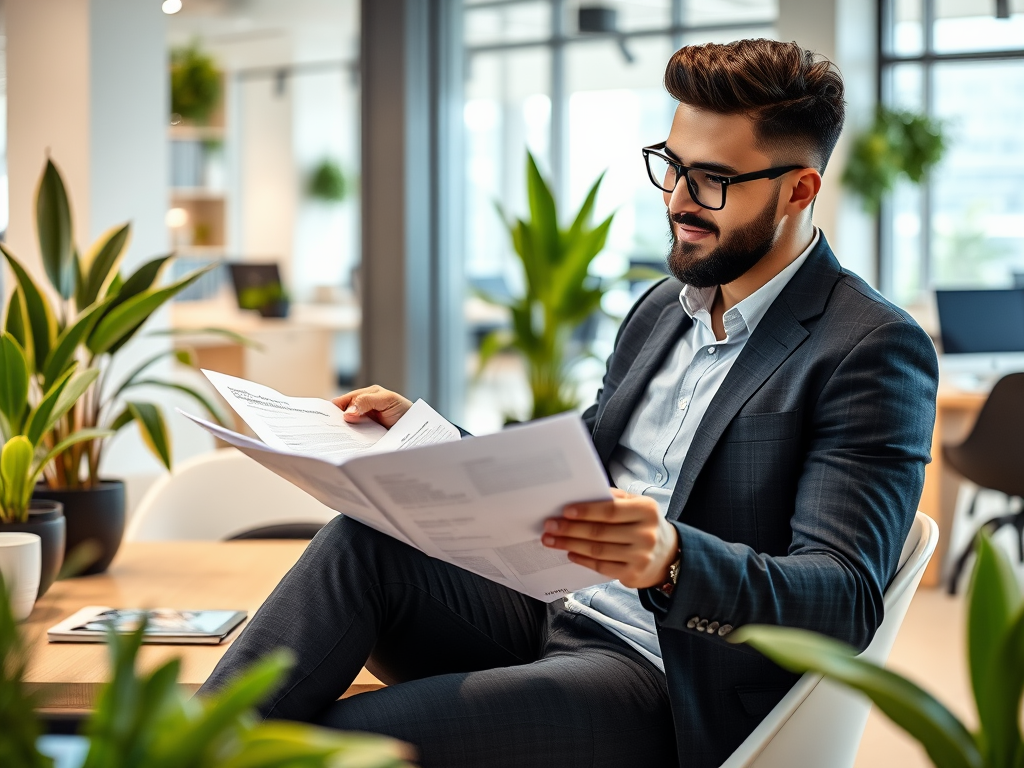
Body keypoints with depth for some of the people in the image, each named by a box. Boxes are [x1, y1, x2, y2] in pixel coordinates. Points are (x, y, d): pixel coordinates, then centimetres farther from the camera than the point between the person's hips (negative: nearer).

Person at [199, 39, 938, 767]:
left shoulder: (875, 351, -11)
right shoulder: (662, 308, 14)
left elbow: (846, 600, -19)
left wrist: (673, 560, -37)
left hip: (658, 684, -8)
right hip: (550, 616, 8)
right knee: (363, 539, -19)